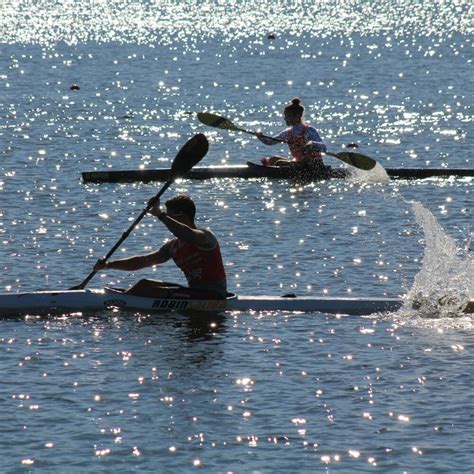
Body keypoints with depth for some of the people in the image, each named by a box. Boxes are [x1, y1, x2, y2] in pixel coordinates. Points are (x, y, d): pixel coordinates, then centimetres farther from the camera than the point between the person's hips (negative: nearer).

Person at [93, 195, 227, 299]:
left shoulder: (205, 236, -10)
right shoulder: (173, 246, 15)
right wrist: (109, 265, 4)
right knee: (145, 284, 4)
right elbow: (142, 261, 13)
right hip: (196, 293, 9)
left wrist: (160, 215, -33)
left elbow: (189, 236, -35)